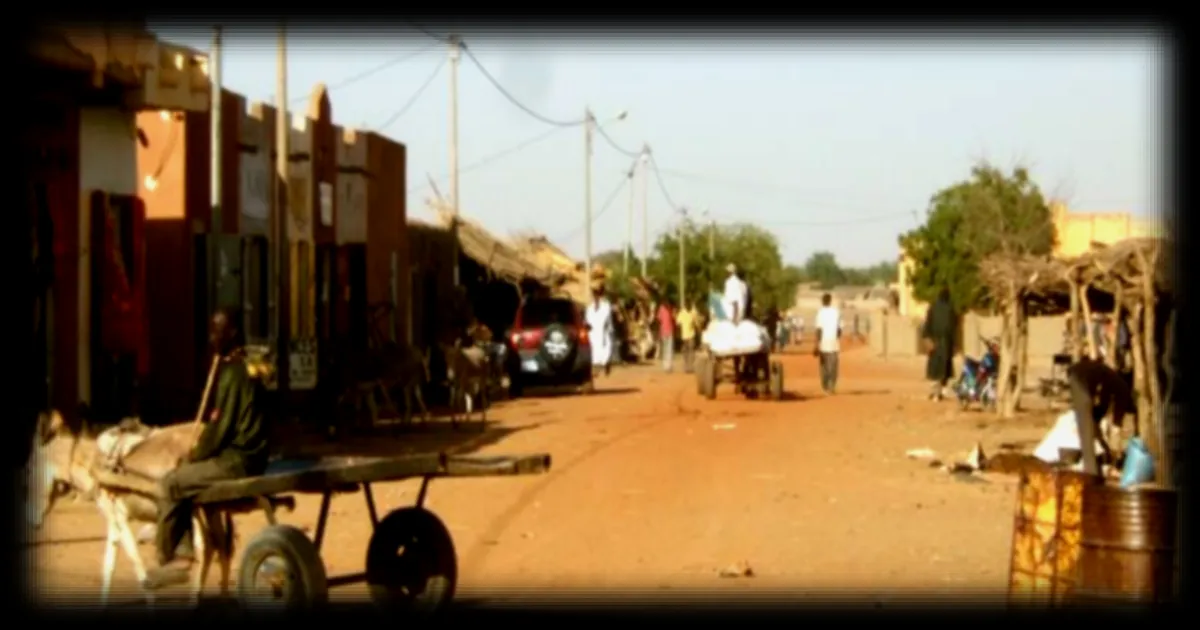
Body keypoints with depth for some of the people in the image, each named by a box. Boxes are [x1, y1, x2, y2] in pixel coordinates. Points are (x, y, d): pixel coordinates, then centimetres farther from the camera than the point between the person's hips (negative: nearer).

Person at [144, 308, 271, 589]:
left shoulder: (233, 372, -16)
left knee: (171, 483, -6)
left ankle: (166, 559, 5)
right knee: (181, 479, 17)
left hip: (237, 460, -10)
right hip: (241, 455, 10)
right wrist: (197, 453, 10)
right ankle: (183, 556, 11)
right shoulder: (242, 367, 15)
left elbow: (221, 426, -18)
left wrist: (195, 457, -5)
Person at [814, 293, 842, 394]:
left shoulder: (821, 312, -5)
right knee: (833, 366, 2)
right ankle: (832, 386, -6)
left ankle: (825, 387, 10)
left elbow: (819, 329, -11)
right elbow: (839, 329, 8)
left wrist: (817, 345, -10)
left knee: (824, 365, 9)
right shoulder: (836, 312, 4)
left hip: (823, 343, -2)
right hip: (834, 344, 2)